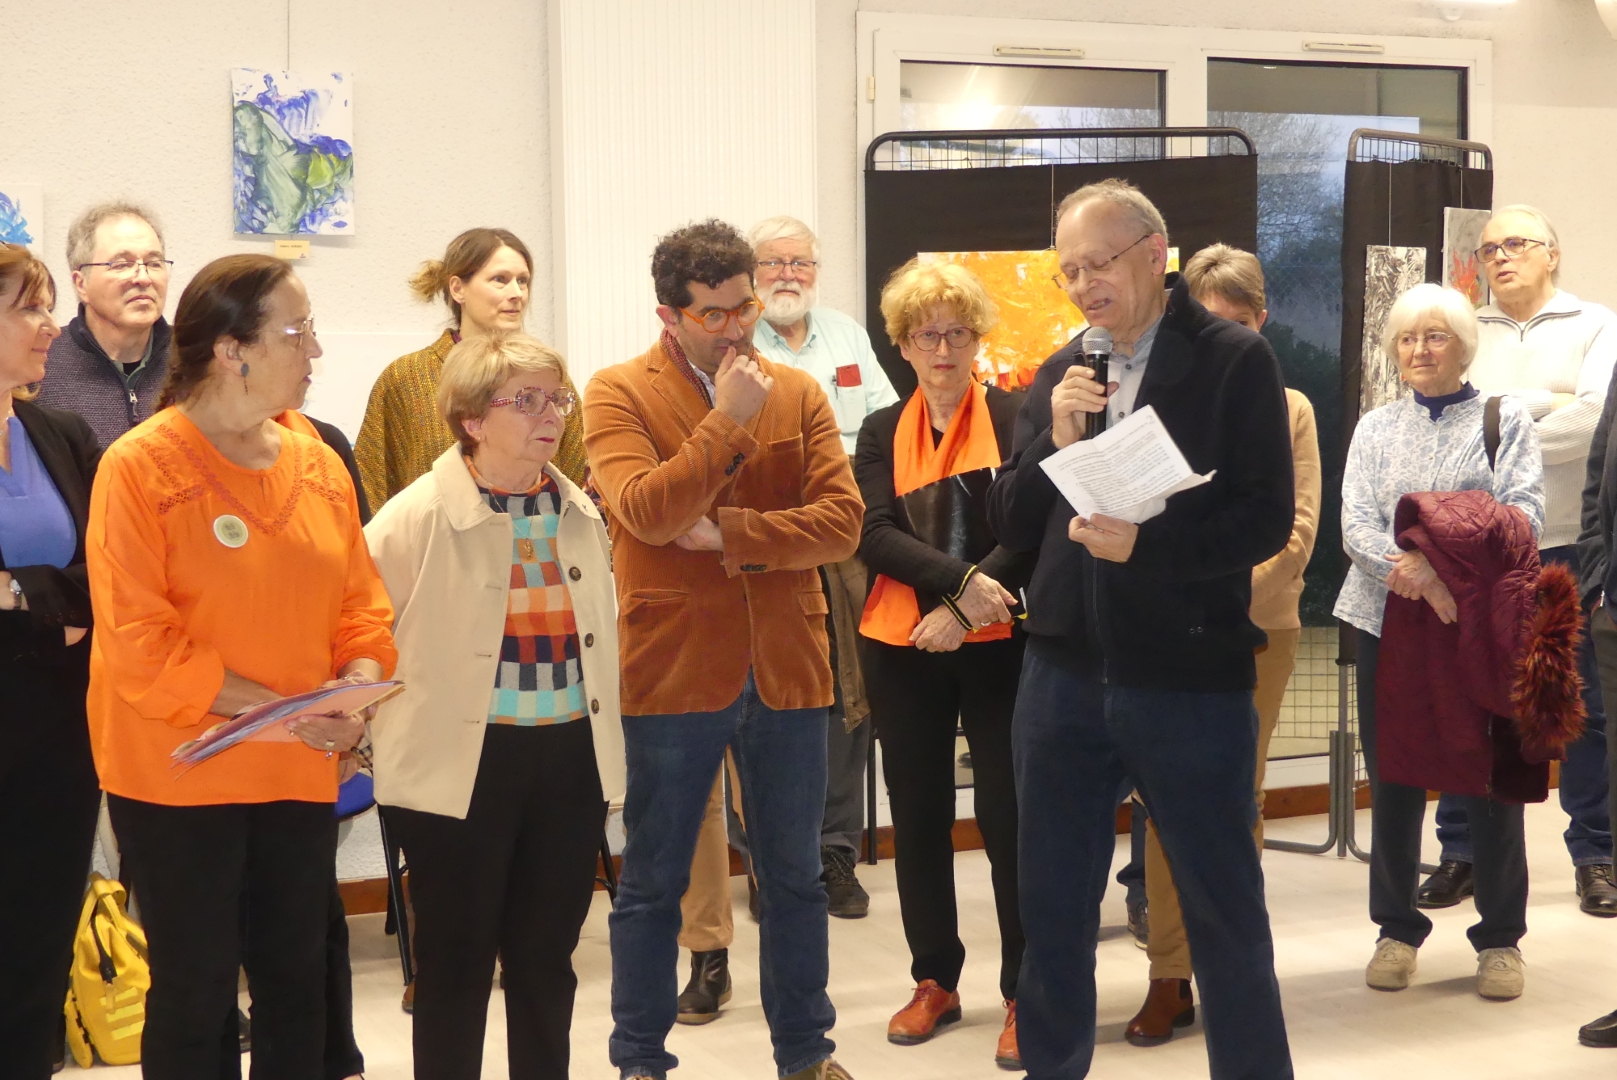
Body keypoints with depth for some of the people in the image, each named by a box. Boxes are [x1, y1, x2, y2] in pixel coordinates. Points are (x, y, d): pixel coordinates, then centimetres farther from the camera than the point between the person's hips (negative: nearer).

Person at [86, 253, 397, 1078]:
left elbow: (359, 597, 11)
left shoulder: (318, 463, 6)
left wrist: (359, 681, -9)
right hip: (179, 774, -5)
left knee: (296, 977, 13)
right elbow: (135, 640, -17)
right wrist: (264, 706, -18)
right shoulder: (140, 466, -12)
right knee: (195, 988, 5)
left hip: (300, 770, 5)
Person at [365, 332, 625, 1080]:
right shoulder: (418, 518, -12)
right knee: (457, 961, 5)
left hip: (570, 755, 5)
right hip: (462, 763, -5)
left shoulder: (580, 514, 7)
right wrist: (370, 724, -7)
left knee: (548, 956, 14)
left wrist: (602, 739, 17)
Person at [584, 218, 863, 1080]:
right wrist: (729, 418, -17)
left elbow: (842, 520, -6)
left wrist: (727, 535, -13)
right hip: (671, 673, -3)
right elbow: (647, 511, -19)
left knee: (794, 877, 14)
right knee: (653, 883, 9)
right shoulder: (620, 394, -4)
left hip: (785, 668, 3)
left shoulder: (798, 394, 5)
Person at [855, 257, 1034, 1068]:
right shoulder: (881, 432, 9)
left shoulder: (1016, 416, 0)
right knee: (917, 815, 9)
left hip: (999, 645, -3)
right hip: (902, 648, 4)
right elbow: (874, 536, -4)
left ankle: (1025, 994, 5)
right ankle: (935, 981, 23)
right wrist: (960, 581, -19)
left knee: (1008, 812, -5)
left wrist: (966, 609, -18)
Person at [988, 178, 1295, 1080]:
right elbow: (1011, 525, 6)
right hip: (1063, 675, 5)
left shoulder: (1235, 361, -6)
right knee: (1052, 911, 13)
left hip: (1193, 679, -4)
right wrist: (1054, 440, -11)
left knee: (1226, 913, 7)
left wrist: (1144, 546, -24)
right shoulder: (1060, 374, 9)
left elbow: (1267, 519, -11)